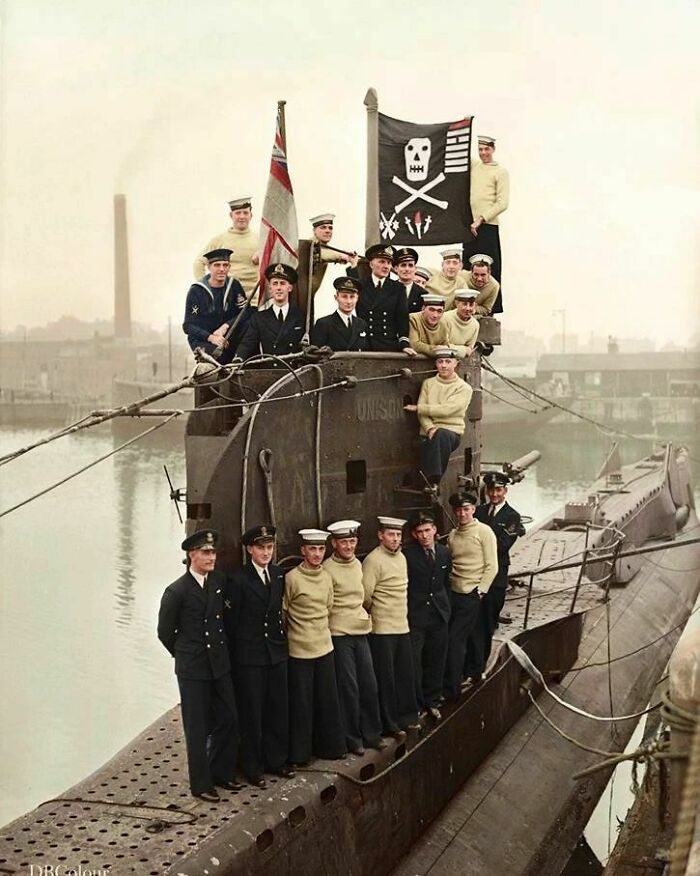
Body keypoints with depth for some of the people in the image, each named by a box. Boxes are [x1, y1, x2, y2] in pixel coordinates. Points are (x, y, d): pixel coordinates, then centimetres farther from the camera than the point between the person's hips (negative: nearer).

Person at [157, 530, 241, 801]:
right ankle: (201, 784, 17)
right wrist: (186, 655, 7)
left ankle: (222, 773, 28)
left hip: (220, 665, 5)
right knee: (197, 728, 5)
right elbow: (165, 632, -2)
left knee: (228, 720, 11)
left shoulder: (220, 581, 0)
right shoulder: (177, 591, -13)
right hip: (192, 670, -5)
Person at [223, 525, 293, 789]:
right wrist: (234, 657, -7)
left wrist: (282, 640, 8)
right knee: (252, 713, 5)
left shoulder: (279, 575, 4)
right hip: (249, 657, -5)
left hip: (277, 653, 5)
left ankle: (276, 760, 28)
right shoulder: (238, 580, -11)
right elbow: (230, 622, -8)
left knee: (278, 709, 13)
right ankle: (253, 768, 18)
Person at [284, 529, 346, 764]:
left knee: (328, 700, 12)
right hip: (299, 650, -5)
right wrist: (297, 632, 3)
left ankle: (329, 745, 26)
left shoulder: (326, 577, 5)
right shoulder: (291, 578, -13)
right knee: (301, 703, 4)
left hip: (324, 646, 5)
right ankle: (299, 753, 17)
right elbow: (282, 612, -5)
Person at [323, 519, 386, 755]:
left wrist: (363, 615, 14)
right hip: (339, 635, -6)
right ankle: (352, 738, 14)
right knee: (348, 687, 0)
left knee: (369, 684, 9)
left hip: (360, 631, 6)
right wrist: (338, 620, -9)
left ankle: (371, 734, 22)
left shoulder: (357, 564, 9)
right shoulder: (327, 568, -13)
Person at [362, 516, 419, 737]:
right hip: (382, 630, -7)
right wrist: (377, 613, 1)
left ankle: (406, 717, 26)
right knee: (385, 678, 1)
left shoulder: (401, 557, 10)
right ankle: (389, 725, 11)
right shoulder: (373, 560, -16)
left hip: (402, 626, 7)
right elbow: (365, 596, -14)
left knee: (405, 675, 14)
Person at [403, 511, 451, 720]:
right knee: (413, 663, -1)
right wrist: (404, 611, -8)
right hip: (415, 617, -5)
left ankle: (432, 701, 28)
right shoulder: (407, 554, -11)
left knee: (436, 662, 13)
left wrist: (446, 607, 13)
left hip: (439, 616, 5)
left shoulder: (444, 552, 6)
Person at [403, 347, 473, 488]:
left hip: (452, 432, -3)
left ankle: (434, 482, -34)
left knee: (441, 434, -38)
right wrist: (430, 428, -15)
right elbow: (421, 413, 6)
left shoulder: (464, 388, 4)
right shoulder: (428, 383, 17)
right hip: (429, 433, 3)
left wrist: (418, 407, -6)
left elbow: (446, 409, -11)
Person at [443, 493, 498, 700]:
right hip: (452, 594, 6)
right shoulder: (452, 535, 11)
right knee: (452, 640, 5)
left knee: (455, 641, -7)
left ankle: (451, 688, 1)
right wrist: (445, 587, 6)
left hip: (471, 597, -6)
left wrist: (479, 591, -11)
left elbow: (491, 566, -7)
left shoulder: (484, 532, -6)